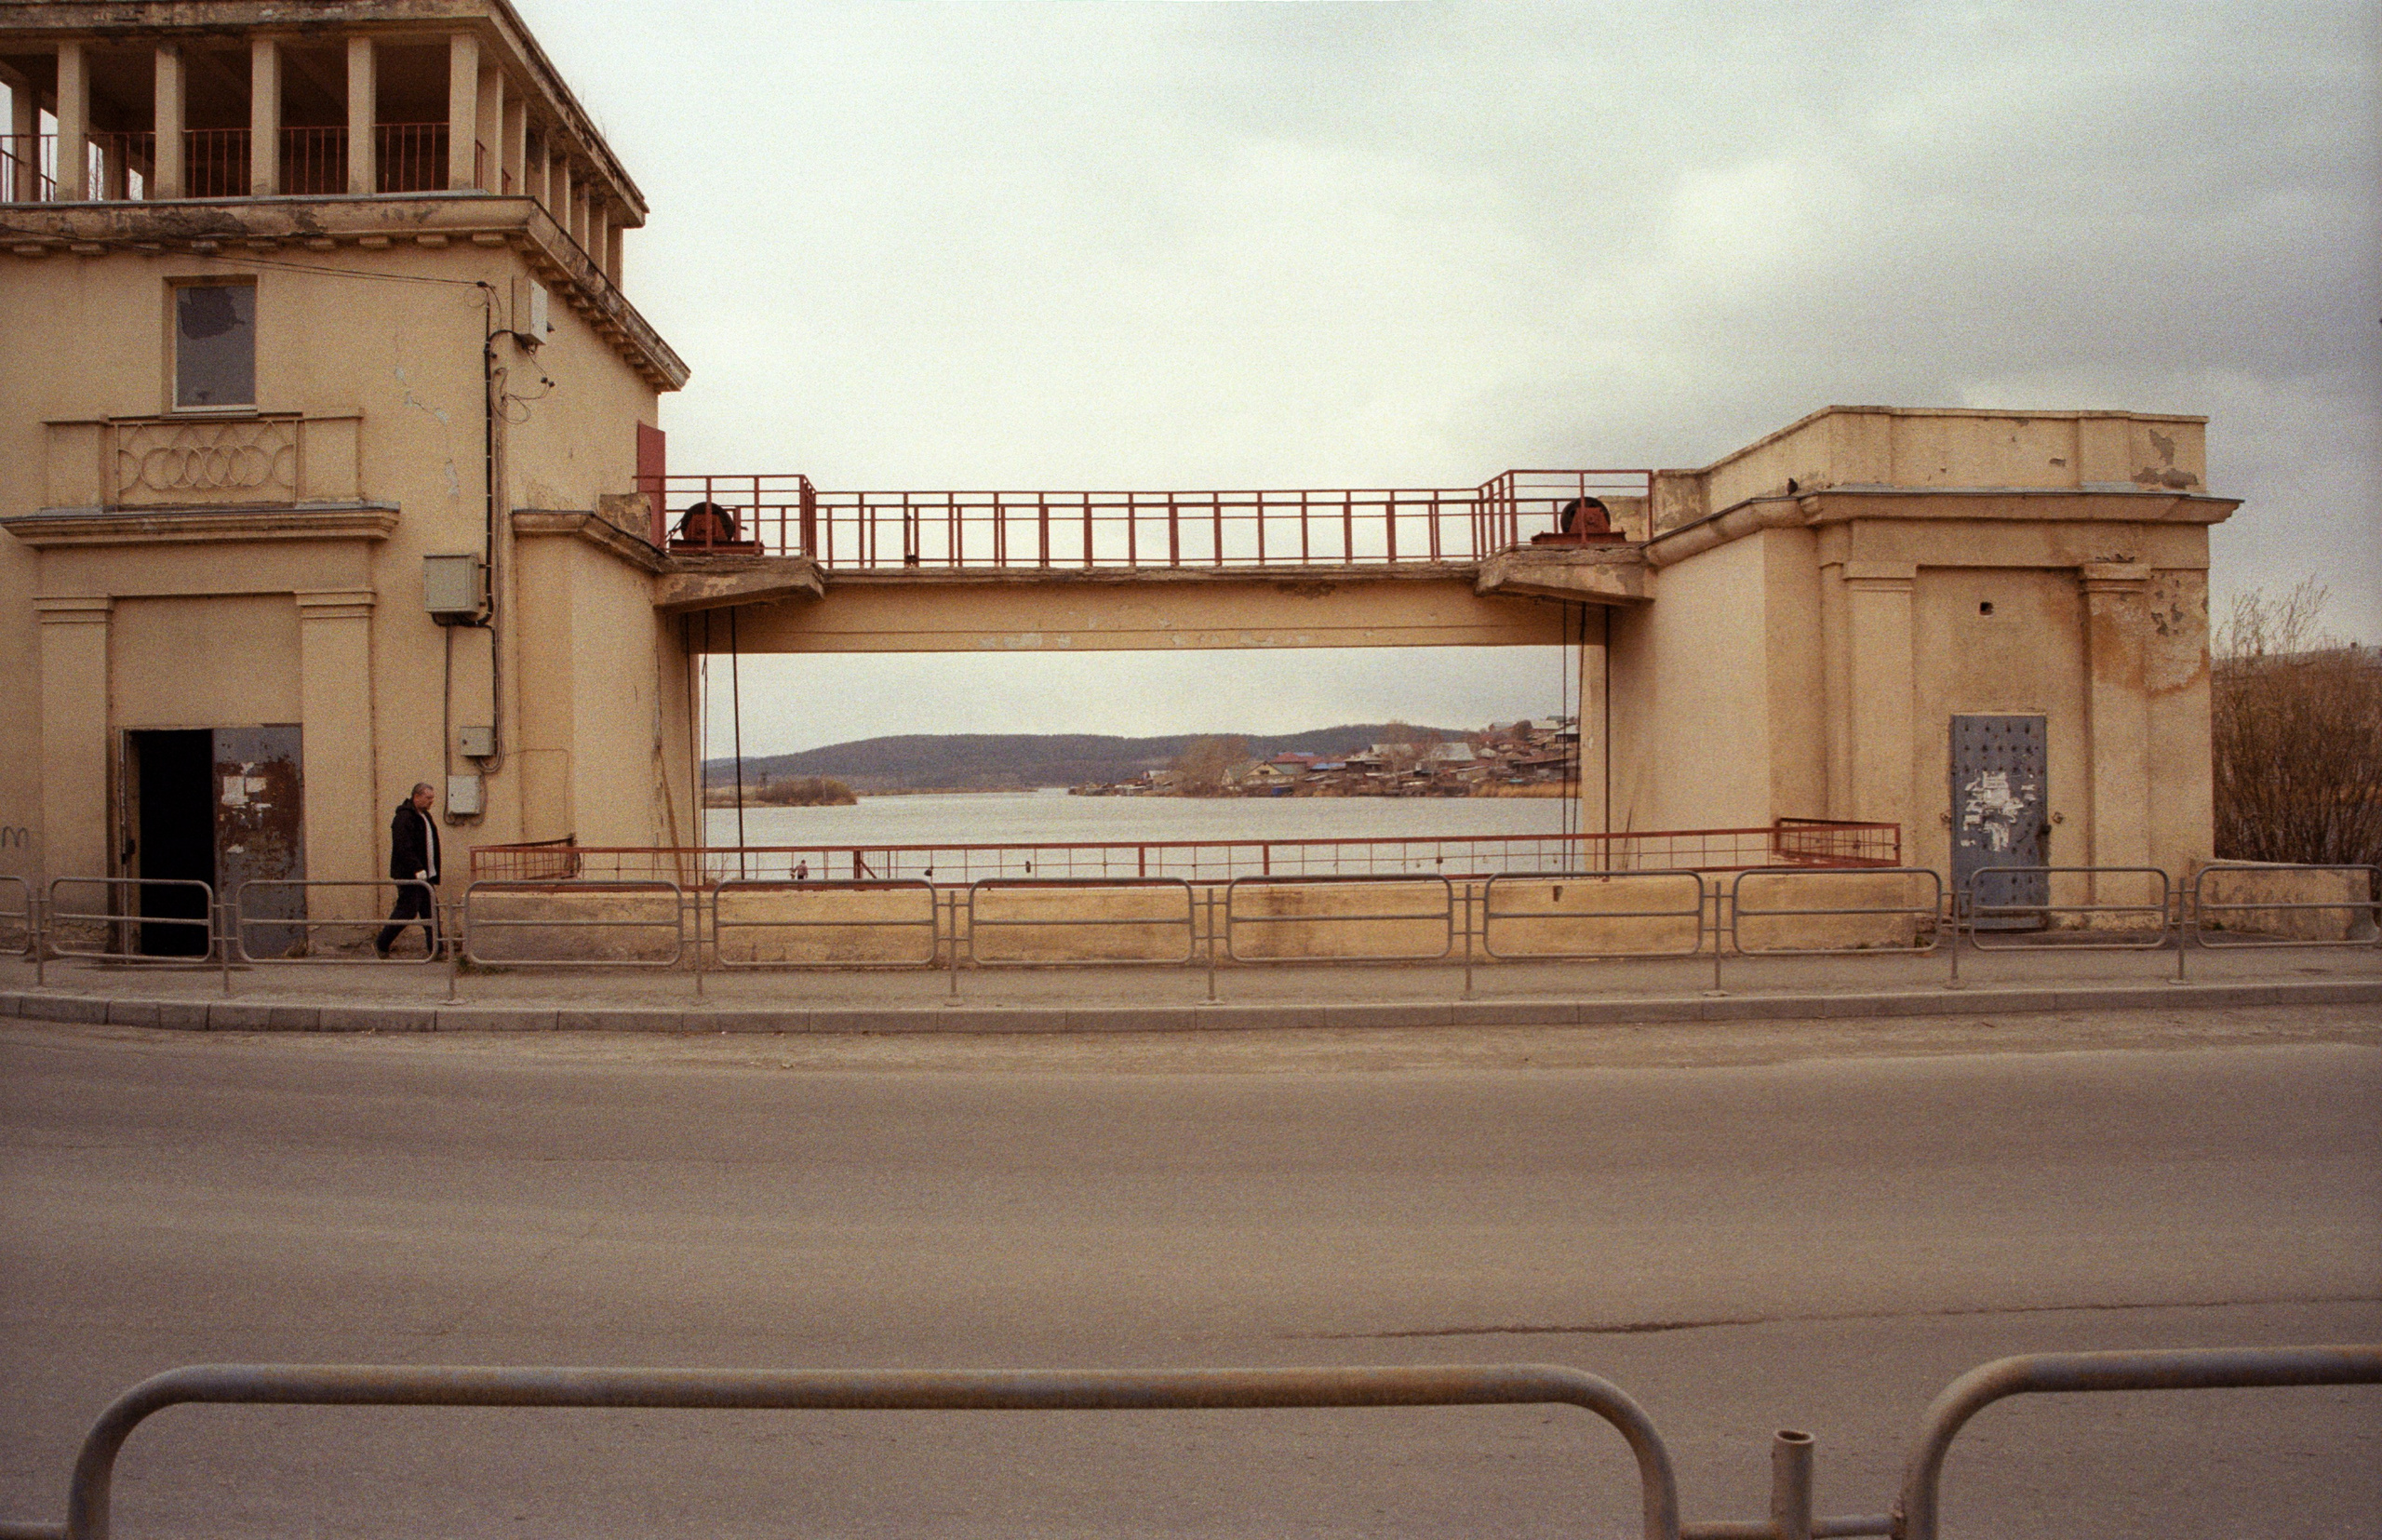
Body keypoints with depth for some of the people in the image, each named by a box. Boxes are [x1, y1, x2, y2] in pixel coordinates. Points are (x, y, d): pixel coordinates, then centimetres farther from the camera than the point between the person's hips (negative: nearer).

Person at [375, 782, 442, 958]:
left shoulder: (425, 816, 17)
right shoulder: (403, 818, -13)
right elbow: (403, 848, -22)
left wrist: (434, 876, 19)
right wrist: (417, 869, -28)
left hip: (424, 875, 9)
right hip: (408, 875, -9)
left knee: (431, 912, 5)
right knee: (407, 910, -6)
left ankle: (436, 951, 5)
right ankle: (381, 944, 9)